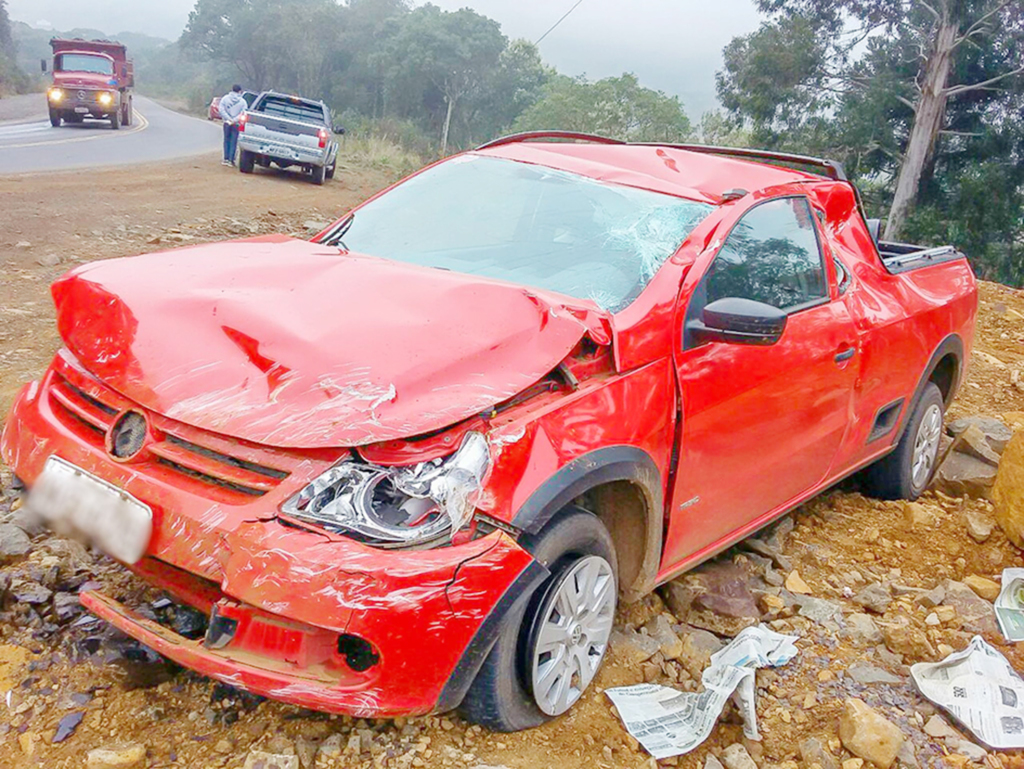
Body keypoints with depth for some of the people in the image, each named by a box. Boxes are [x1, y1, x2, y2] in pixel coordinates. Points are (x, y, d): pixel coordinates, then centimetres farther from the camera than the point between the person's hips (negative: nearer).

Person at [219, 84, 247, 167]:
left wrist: (229, 119, -11)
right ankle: (231, 160, 1)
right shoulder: (242, 101, -4)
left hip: (227, 123, 2)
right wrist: (235, 120, -15)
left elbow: (221, 110, -7)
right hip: (236, 124, -1)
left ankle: (226, 159, 11)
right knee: (233, 142, 4)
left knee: (226, 140, 12)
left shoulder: (225, 98, 1)